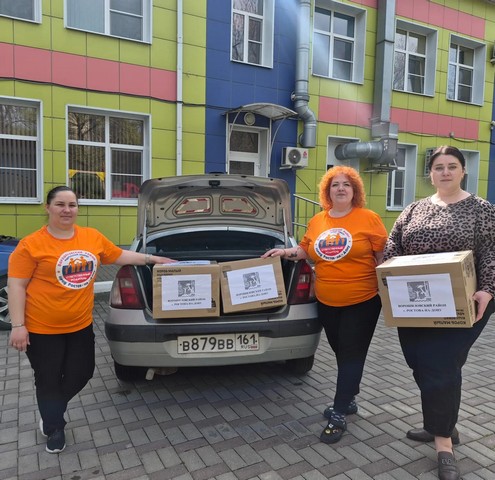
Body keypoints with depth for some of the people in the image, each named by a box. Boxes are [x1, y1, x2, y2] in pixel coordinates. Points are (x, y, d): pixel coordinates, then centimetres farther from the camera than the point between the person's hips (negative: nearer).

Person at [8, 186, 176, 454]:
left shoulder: (93, 237, -1)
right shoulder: (31, 244, -13)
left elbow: (120, 256, 11)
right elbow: (16, 286, -12)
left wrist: (153, 259, 8)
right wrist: (17, 326, -15)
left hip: (81, 326, 5)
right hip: (42, 329, -4)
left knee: (82, 374, 16)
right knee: (48, 381, 12)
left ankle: (51, 413, 46)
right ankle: (54, 428, 39)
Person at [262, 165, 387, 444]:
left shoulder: (368, 218, -7)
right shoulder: (317, 221, 5)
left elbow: (383, 257, -6)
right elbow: (305, 251, 16)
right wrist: (285, 252, 0)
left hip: (362, 301, -4)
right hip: (327, 302, 4)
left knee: (351, 356, 2)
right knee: (342, 354, 17)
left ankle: (339, 415, 11)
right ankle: (348, 400, 38)